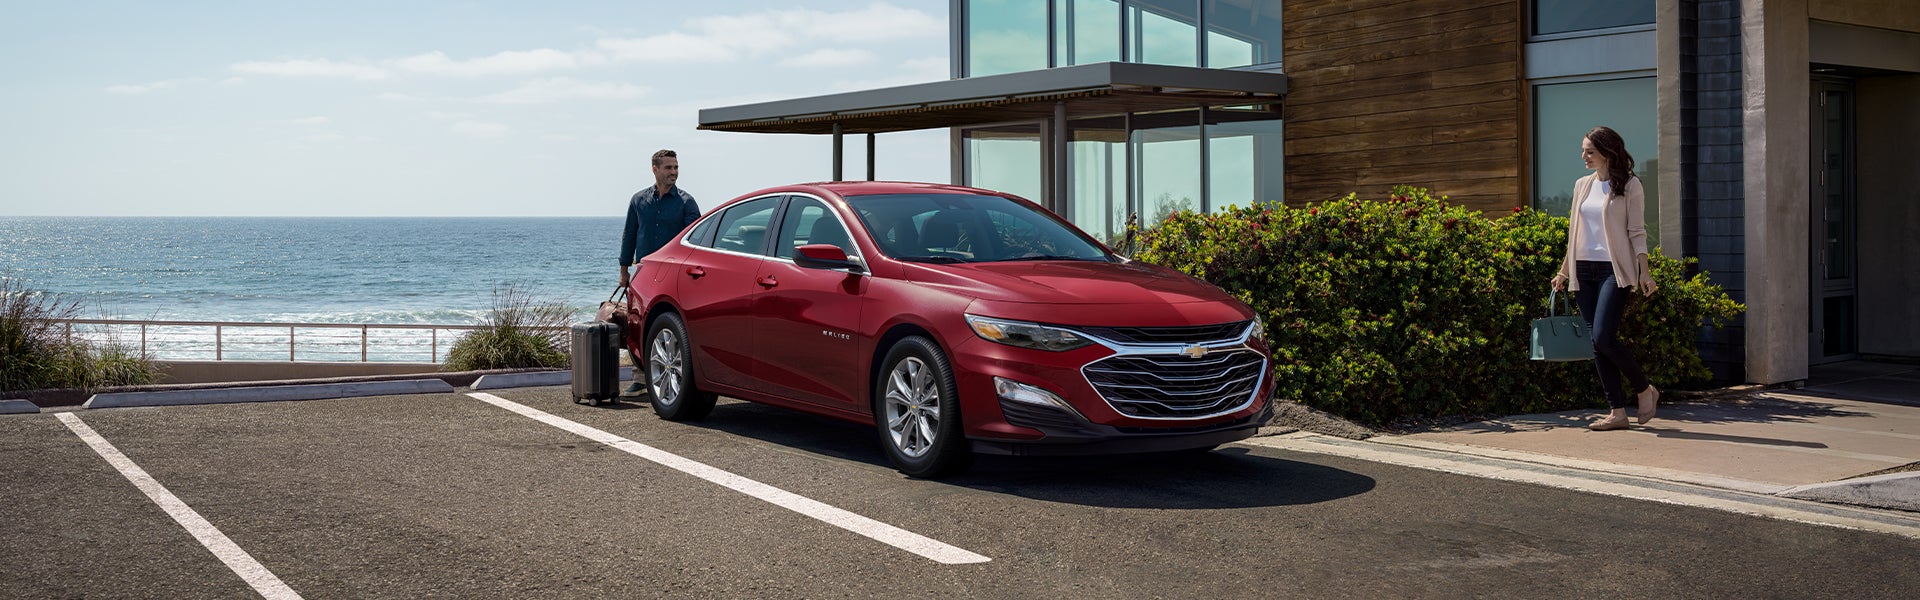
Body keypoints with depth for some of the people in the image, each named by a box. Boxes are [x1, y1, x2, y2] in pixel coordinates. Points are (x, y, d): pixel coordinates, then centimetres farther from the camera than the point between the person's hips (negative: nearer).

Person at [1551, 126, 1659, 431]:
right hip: (1584, 270, 6)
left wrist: (1644, 272, -12)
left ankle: (1644, 389, 5)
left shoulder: (1629, 185, -2)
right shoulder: (1582, 185, 14)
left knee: (1603, 337, -17)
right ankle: (1618, 411, 6)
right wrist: (1564, 271, 17)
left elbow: (1637, 232, -5)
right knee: (1596, 342, 2)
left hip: (1614, 269, -6)